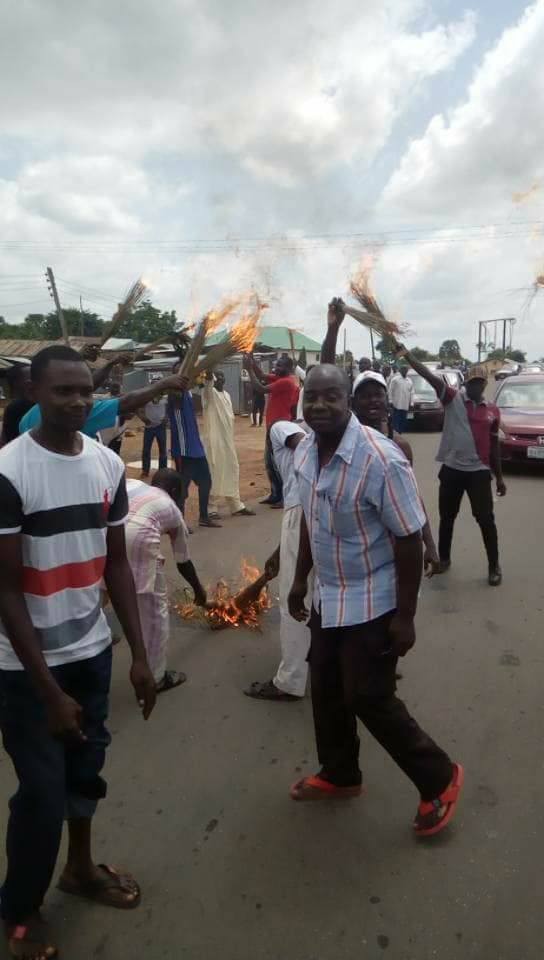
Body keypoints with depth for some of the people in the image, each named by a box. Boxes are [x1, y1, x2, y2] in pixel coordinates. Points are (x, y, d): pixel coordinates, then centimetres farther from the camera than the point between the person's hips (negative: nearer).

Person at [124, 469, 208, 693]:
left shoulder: (131, 483, 35)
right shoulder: (172, 509, 28)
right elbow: (183, 561, 39)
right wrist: (198, 589, 54)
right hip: (137, 539, -4)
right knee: (154, 610, 16)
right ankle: (155, 678, 29)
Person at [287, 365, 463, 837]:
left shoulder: (382, 459, -26)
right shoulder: (304, 452, -3)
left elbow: (409, 540, -19)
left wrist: (405, 615, -16)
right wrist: (300, 580, 16)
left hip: (372, 603, -7)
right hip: (327, 598, 7)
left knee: (368, 699, 3)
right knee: (326, 690, 18)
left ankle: (439, 778, 28)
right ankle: (340, 774, 43)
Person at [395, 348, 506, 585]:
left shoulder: (493, 410, 4)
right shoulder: (453, 398, -3)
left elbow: (494, 445, 12)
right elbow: (429, 376, -17)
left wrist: (499, 477, 13)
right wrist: (407, 355, -29)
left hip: (479, 471, 1)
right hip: (452, 469, 0)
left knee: (486, 519, 3)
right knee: (447, 518, 12)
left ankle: (494, 566, 19)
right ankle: (444, 558, 31)